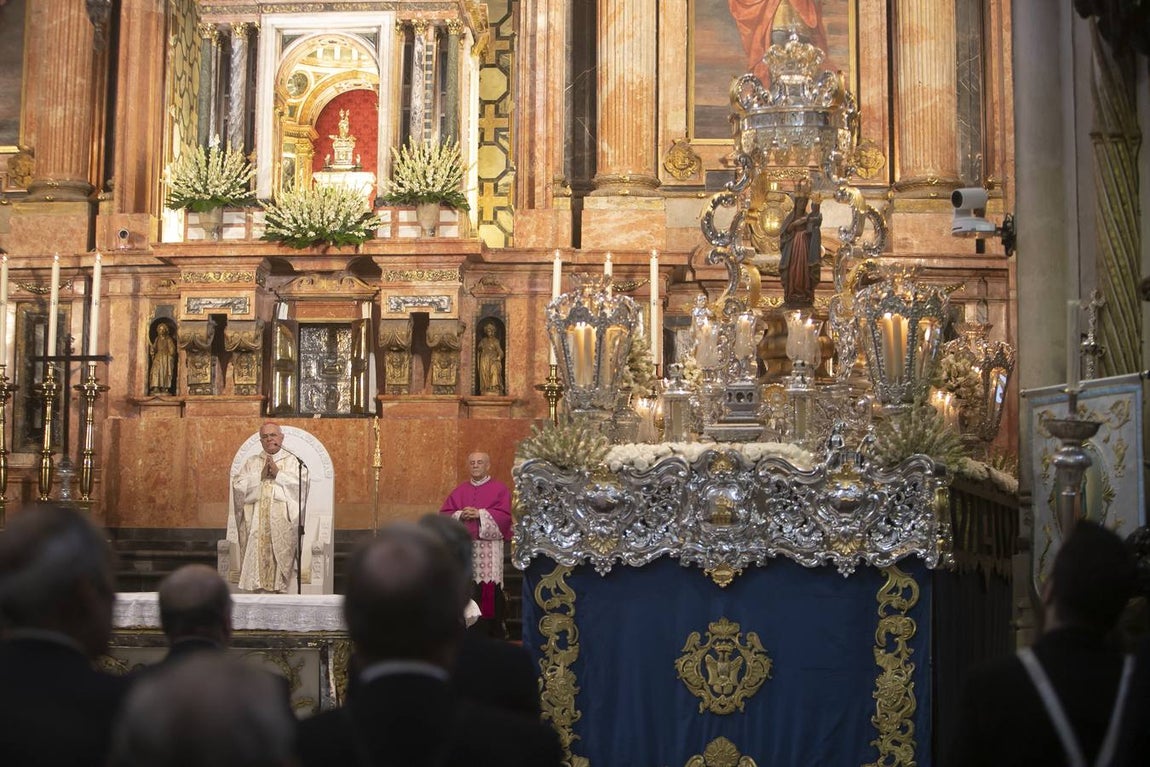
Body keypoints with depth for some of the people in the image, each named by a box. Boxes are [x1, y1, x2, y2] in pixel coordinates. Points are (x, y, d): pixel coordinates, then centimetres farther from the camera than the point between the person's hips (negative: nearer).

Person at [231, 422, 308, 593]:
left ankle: (280, 591, -9)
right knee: (256, 555, -7)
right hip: (256, 520, 2)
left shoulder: (291, 461, 12)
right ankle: (257, 590, -6)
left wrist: (278, 473, -8)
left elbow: (301, 484, -4)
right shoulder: (251, 462, 19)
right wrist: (260, 476, -4)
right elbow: (237, 484, 5)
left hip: (282, 521, -2)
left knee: (280, 554, -10)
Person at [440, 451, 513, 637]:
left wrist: (480, 514, -13)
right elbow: (444, 514, 11)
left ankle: (493, 630, -3)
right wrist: (460, 515, -9)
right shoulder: (459, 490, 17)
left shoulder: (500, 489, 5)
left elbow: (504, 514, -7)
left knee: (489, 588, -8)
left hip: (489, 547, -4)